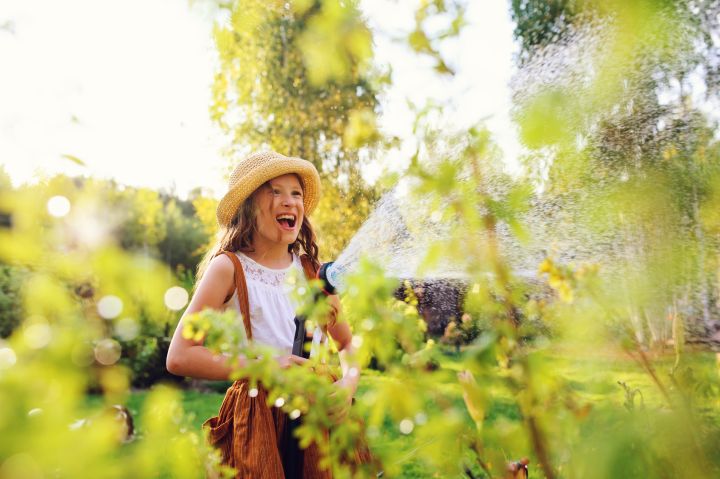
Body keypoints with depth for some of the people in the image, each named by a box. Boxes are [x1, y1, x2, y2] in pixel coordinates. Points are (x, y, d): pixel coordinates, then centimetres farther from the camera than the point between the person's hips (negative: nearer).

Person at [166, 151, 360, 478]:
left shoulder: (312, 268, 5)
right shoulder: (228, 267, -7)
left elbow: (348, 344, 13)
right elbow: (179, 357, -13)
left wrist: (348, 382, -8)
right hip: (258, 417, -4)